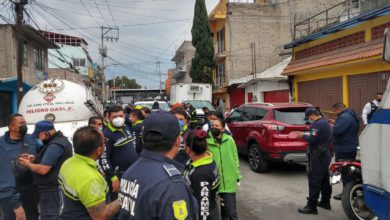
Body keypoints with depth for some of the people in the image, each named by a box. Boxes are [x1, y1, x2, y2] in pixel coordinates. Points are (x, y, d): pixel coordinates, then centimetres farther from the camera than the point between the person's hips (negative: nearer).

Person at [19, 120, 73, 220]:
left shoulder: (55, 145, -22)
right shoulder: (61, 140, 11)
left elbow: (43, 170, -24)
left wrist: (28, 164, -6)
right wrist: (34, 159, 7)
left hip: (51, 190, -10)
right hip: (56, 187, 10)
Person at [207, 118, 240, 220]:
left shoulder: (229, 140, -3)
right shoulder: (206, 141, -8)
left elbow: (235, 159, 5)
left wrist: (237, 175, 8)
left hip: (229, 181, 0)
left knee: (231, 212, 0)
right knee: (220, 210, 16)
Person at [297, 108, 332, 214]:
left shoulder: (318, 124, -18)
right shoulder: (324, 122, 15)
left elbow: (312, 140, -23)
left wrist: (303, 136, -7)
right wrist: (308, 134, 11)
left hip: (318, 156, -11)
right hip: (325, 154, 11)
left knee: (314, 181, -8)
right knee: (324, 180, 17)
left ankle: (311, 206, -6)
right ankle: (325, 202, 28)